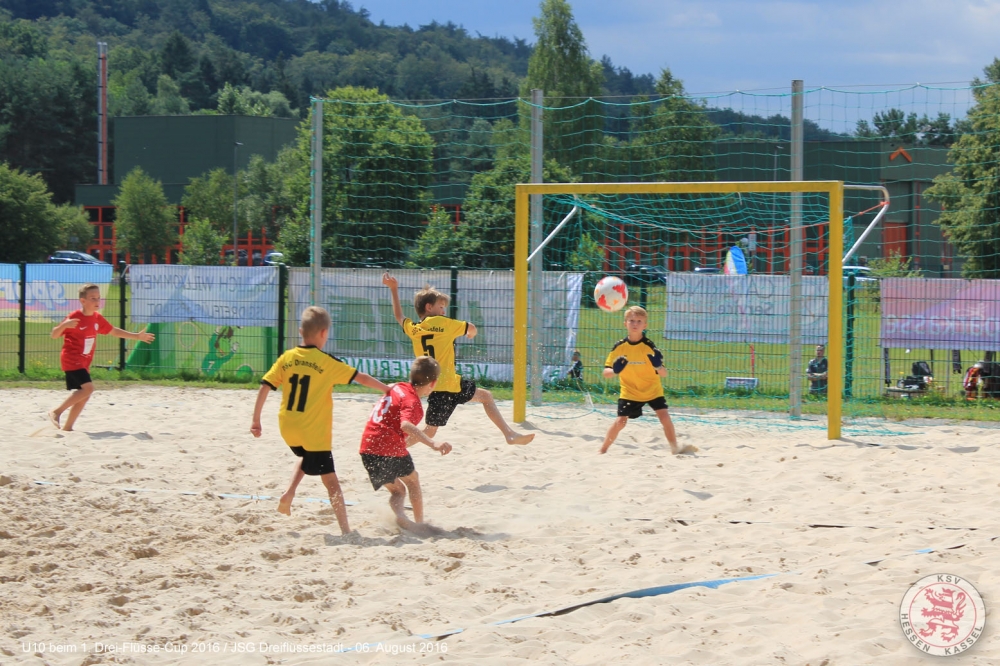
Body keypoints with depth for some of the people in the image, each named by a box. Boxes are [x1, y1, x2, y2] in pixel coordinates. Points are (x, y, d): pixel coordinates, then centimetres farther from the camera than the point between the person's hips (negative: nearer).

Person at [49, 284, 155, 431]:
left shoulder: (97, 319, 8)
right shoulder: (74, 317, -14)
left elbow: (114, 331, 23)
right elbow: (54, 335, -13)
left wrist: (137, 336, 23)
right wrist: (64, 325, -35)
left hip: (83, 362, 8)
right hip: (71, 359, -8)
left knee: (83, 394, 5)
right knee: (88, 387, -22)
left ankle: (67, 427, 11)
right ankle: (56, 412, -18)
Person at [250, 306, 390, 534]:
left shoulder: (286, 358, 2)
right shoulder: (327, 362, -9)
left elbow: (264, 387, 0)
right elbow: (361, 378, -5)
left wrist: (256, 420, 8)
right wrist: (387, 389, 9)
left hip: (288, 429, 5)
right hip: (314, 432, -5)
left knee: (306, 456, 34)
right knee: (330, 479, 1)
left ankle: (289, 493, 15)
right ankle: (345, 529, -3)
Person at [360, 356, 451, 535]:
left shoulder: (397, 388, 11)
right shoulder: (412, 401, -12)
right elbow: (406, 425, -33)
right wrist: (433, 444, -43)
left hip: (368, 448, 6)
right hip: (391, 448, -6)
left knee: (397, 489, 20)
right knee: (412, 481, 23)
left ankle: (399, 514, -9)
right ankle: (419, 523, 21)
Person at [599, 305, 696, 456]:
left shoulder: (649, 346, -15)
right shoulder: (619, 347, -11)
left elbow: (664, 374, -16)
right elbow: (606, 372, -7)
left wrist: (658, 366, -40)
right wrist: (614, 372, -31)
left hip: (652, 390, 0)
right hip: (629, 391, 0)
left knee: (664, 415, -13)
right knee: (621, 420, -9)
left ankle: (675, 448, 1)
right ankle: (603, 450, 5)